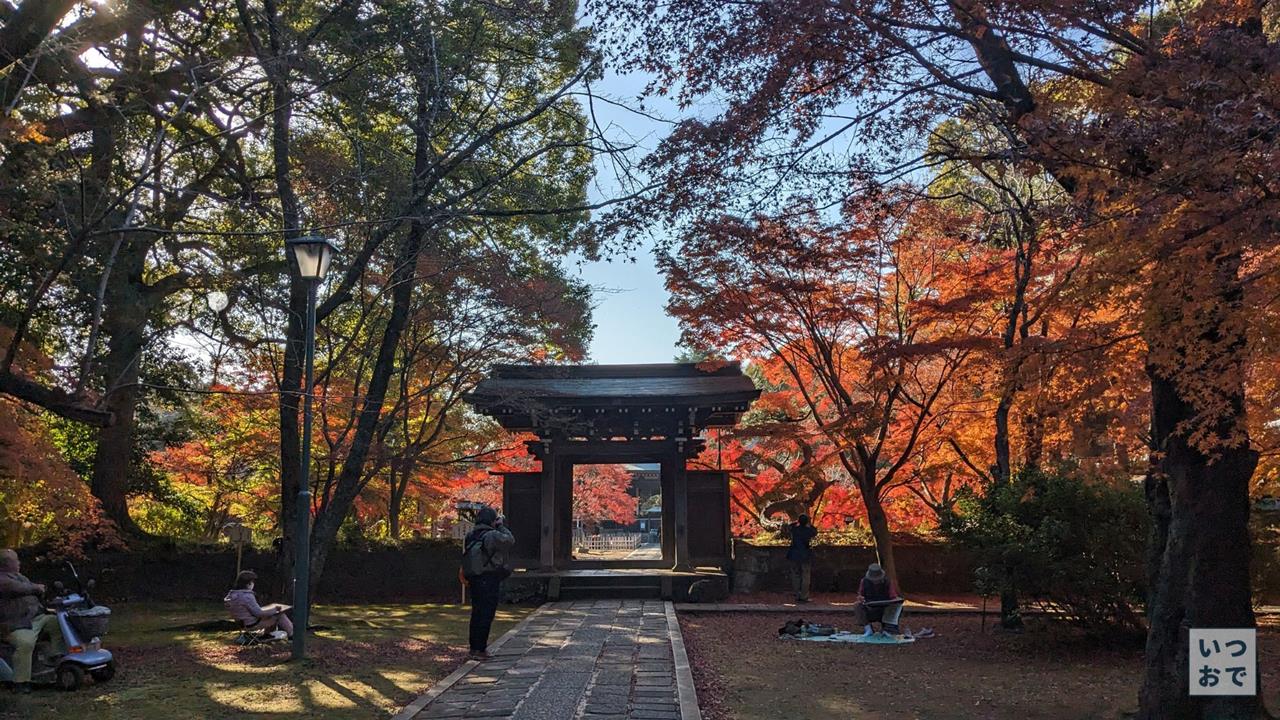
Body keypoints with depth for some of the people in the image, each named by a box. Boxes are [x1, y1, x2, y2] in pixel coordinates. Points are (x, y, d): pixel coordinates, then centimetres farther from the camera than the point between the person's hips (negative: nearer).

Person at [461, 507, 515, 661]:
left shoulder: (470, 536, 8)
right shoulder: (492, 536, -18)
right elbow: (510, 541, -11)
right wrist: (501, 526, -3)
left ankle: (474, 647, 24)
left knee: (477, 614, 16)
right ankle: (479, 649, -2)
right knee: (486, 615, -3)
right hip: (489, 581, -8)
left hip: (474, 580, 8)